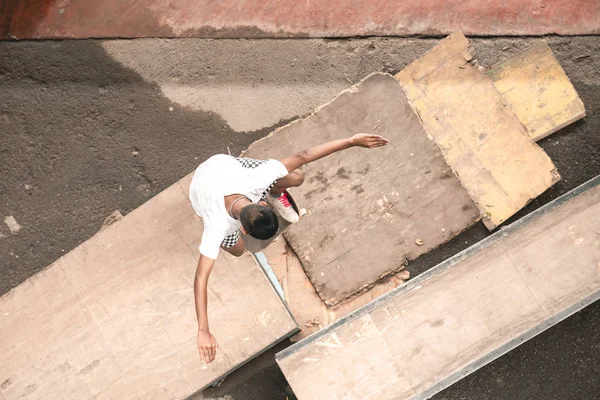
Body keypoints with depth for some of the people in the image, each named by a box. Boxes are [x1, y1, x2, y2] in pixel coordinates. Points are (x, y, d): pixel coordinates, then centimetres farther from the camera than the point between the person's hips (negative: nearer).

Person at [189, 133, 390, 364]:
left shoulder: (255, 178, -45)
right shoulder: (217, 227, -47)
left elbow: (302, 156, -40)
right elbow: (200, 279, -46)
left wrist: (352, 141, -43)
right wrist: (203, 331, -49)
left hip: (226, 164, 2)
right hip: (202, 188, -2)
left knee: (296, 178, -5)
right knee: (237, 250, 4)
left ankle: (274, 195, 31)